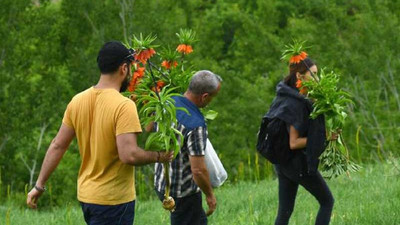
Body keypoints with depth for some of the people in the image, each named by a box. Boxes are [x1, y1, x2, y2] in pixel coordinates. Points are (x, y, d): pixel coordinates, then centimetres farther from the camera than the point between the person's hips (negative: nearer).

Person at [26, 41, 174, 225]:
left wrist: (39, 185, 12)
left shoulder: (78, 101, 2)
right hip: (114, 200, -7)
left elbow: (57, 145, 6)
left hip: (86, 194, 7)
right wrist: (158, 156, -9)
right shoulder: (123, 106, -19)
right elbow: (129, 155, -26)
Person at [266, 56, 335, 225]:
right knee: (327, 201, 7)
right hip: (298, 162, -8)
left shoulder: (285, 97, 7)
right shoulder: (295, 104, -22)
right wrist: (324, 137, -20)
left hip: (282, 163, 8)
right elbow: (294, 143, -23)